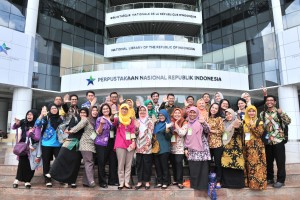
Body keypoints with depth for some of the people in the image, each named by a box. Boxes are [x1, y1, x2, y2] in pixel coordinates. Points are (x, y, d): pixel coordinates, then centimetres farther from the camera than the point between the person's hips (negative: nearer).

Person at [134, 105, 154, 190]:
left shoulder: (149, 121, 1)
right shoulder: (137, 121, 12)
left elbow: (150, 133, -6)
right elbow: (136, 133, 9)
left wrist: (147, 144, -13)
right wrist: (136, 127, -11)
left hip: (147, 146, -3)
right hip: (139, 146, 3)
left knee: (147, 164, 1)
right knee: (139, 163, 7)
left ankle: (147, 181, 12)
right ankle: (139, 181, 16)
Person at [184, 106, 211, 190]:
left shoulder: (200, 122, 0)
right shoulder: (187, 123, 14)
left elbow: (207, 131, -16)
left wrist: (204, 123, -35)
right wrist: (185, 148, 11)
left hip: (201, 149, -4)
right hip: (191, 150, 4)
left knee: (202, 168, -4)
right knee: (193, 169, 4)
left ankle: (203, 185, 6)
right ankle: (194, 184, 17)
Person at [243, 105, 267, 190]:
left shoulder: (259, 122, -2)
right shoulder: (244, 122, 10)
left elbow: (260, 133, -14)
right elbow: (242, 134, 14)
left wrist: (252, 126, -20)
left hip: (257, 146, -4)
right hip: (246, 146, 4)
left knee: (257, 164, -5)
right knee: (248, 164, 9)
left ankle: (258, 182, 2)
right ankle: (249, 181, 18)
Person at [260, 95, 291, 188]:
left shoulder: (279, 112, -1)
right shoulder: (262, 114, 8)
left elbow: (288, 122, -12)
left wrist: (282, 113, -25)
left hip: (278, 140, -3)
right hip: (267, 141, 3)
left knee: (280, 161, 2)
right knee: (268, 161, 12)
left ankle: (280, 180, 15)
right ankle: (269, 178, 26)